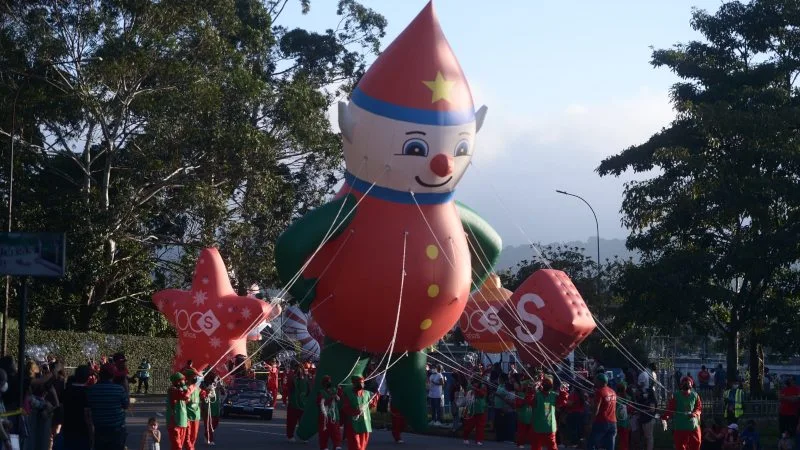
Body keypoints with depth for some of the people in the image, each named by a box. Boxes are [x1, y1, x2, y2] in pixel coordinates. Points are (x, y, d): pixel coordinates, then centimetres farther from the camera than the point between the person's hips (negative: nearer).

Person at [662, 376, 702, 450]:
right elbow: (670, 408, -7)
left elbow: (699, 408, 6)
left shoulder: (695, 395, 5)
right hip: (680, 427, -2)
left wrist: (695, 413, -17)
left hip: (694, 426, 2)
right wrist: (664, 417, -25)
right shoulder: (676, 396, -3)